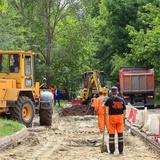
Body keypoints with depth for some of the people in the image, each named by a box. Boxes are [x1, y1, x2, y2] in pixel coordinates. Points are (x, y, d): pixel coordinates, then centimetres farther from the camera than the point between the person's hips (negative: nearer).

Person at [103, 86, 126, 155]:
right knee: (120, 134, 6)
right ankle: (121, 150, 7)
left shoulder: (110, 99, -7)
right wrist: (124, 117, 12)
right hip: (120, 117, 2)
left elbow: (104, 106, 8)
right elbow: (124, 110, 2)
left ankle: (112, 150, 4)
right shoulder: (121, 100, 1)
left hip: (112, 117, -2)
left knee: (111, 134, 4)